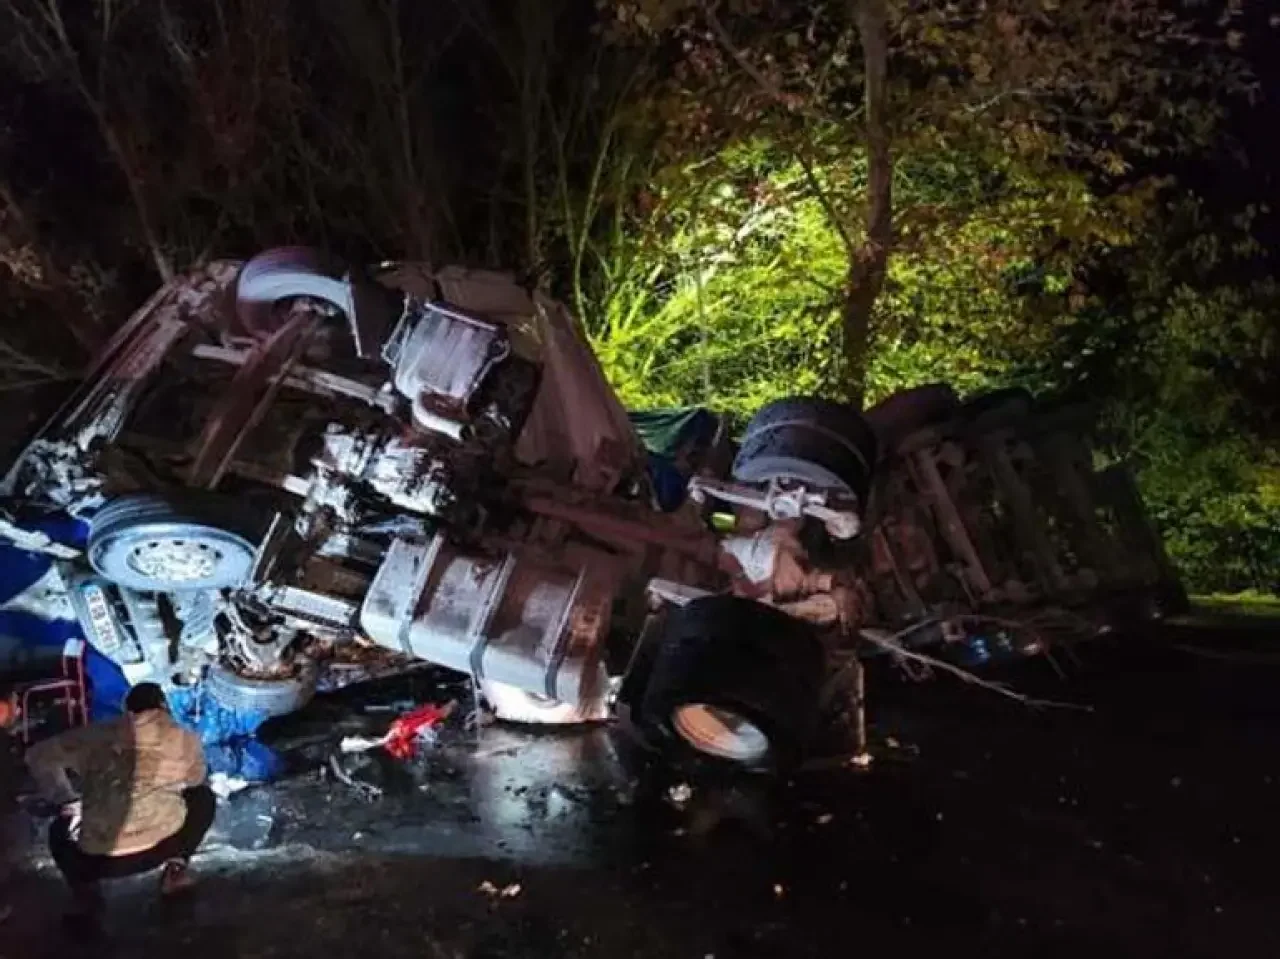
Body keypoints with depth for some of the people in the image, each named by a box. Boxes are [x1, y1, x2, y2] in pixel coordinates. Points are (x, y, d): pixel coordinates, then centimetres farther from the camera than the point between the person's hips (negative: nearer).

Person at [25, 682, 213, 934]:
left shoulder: (98, 735, 10)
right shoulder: (185, 740, 9)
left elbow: (39, 755, 16)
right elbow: (195, 779, 27)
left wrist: (68, 801, 25)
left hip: (99, 860, 1)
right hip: (163, 845, 0)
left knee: (60, 829, 36)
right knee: (203, 797, 29)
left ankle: (87, 903, 19)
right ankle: (174, 868, 21)